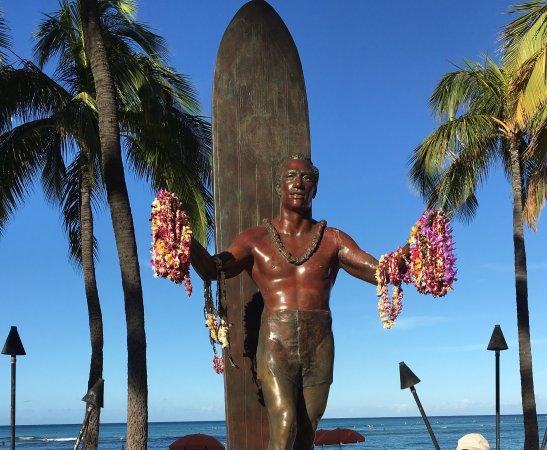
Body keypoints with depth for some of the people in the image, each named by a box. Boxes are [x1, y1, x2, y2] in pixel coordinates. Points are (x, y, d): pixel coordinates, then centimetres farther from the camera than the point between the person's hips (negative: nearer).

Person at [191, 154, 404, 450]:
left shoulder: (332, 240, 10)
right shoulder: (256, 239, 7)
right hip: (275, 348, -2)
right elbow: (211, 270, -7)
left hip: (319, 351, 2)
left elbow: (379, 271, 0)